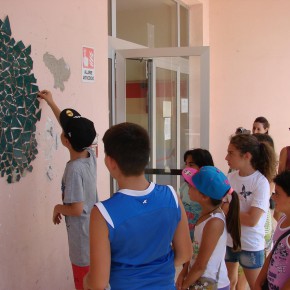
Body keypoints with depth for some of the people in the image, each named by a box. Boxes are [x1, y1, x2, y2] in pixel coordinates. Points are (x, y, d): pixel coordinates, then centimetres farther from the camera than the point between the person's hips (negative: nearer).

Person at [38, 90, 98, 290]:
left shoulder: (74, 169, -26)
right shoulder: (90, 155, -4)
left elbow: (76, 209, -25)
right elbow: (75, 129, 11)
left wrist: (58, 208, -4)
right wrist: (51, 103, 18)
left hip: (83, 236, -8)